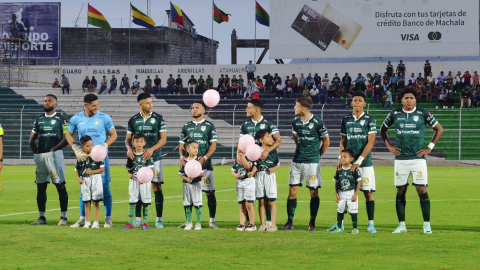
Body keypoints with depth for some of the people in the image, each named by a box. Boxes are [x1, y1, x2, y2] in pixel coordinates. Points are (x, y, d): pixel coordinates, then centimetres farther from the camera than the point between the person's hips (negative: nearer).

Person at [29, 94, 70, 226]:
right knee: (40, 187, 7)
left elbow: (67, 138, -8)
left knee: (60, 185, -6)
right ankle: (42, 217, 14)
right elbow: (32, 139, 20)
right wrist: (35, 153, 6)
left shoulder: (61, 119, -1)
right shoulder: (39, 120, 15)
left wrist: (54, 149, -12)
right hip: (40, 156, 6)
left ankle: (64, 217, -3)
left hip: (54, 155, -6)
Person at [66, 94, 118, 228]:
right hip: (84, 157, 2)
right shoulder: (76, 119, 4)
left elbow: (113, 134, 5)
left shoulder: (104, 118, -1)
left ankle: (108, 218, 5)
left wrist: (104, 146, -11)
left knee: (104, 186, -3)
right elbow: (68, 134, 12)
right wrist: (76, 149, -3)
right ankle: (82, 218, 12)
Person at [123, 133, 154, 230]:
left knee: (145, 202, 2)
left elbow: (150, 168, -5)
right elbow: (129, 168, 16)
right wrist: (129, 174, -5)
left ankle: (145, 222, 9)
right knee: (132, 202, 2)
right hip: (134, 181, 2)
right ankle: (130, 223, 5)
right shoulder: (131, 155, 5)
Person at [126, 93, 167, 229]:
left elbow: (163, 139, -2)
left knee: (156, 187, -4)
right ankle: (138, 218, 9)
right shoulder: (133, 120, 7)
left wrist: (152, 149, -18)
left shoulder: (159, 119, 2)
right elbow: (128, 138, 11)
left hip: (154, 158, -2)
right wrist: (129, 148, -10)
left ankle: (159, 219, 0)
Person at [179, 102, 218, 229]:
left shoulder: (209, 126, 4)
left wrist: (205, 157, -17)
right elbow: (181, 145, 15)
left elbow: (213, 146, -1)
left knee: (210, 192, -4)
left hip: (205, 164, -3)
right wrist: (182, 156, -6)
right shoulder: (186, 126, 14)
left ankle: (212, 221, 2)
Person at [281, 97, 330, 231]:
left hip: (312, 161, -5)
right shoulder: (296, 121, 5)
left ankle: (312, 223, 6)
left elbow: (326, 141, 2)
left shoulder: (317, 122, -10)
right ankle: (290, 222, 7)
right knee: (292, 191, 1)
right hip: (297, 160, 5)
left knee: (314, 192, -1)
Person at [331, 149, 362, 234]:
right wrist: (336, 194, 4)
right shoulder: (339, 170, 2)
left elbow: (359, 181, -7)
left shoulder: (354, 169, -10)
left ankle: (355, 228, 7)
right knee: (340, 211, 11)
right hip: (341, 193, 4)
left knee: (353, 212, -1)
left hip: (351, 193, -4)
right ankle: (339, 227, 22)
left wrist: (355, 194, -10)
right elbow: (336, 182, 10)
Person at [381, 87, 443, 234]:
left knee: (422, 190, -7)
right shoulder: (395, 114, 6)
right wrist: (389, 146, 10)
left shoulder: (423, 114, 1)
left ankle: (427, 224, -1)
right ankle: (401, 225, 11)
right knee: (400, 191, 3)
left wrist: (430, 147, 3)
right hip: (400, 159, 2)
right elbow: (383, 129, 21)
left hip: (418, 158, -2)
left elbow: (439, 129, 10)